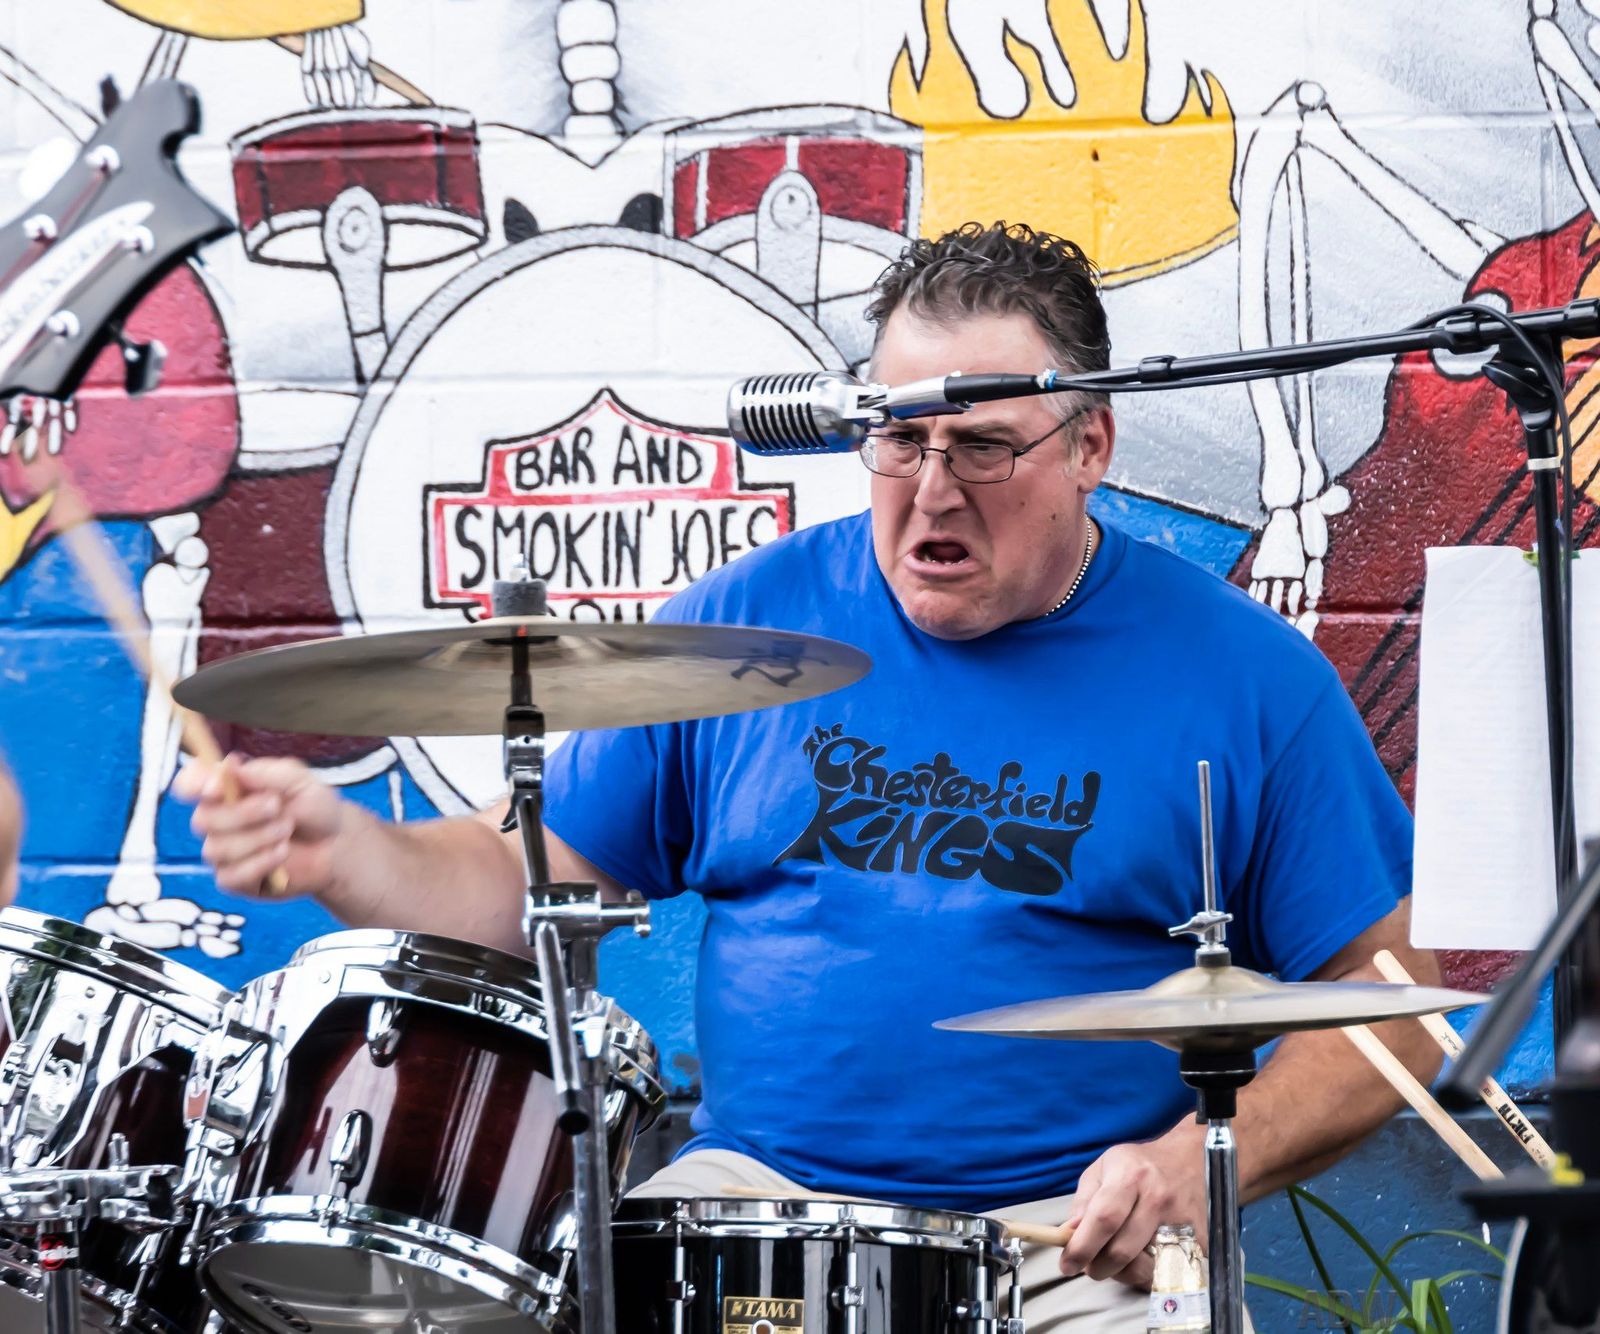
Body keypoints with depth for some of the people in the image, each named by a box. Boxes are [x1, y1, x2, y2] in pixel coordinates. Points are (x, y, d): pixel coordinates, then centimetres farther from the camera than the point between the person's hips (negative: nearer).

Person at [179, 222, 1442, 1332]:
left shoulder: (1242, 678, 1)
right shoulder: (750, 620, 7)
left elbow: (1386, 1002, 2)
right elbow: (531, 876, 11)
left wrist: (1207, 1160, -14)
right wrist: (341, 852, -8)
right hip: (751, 1201, 2)